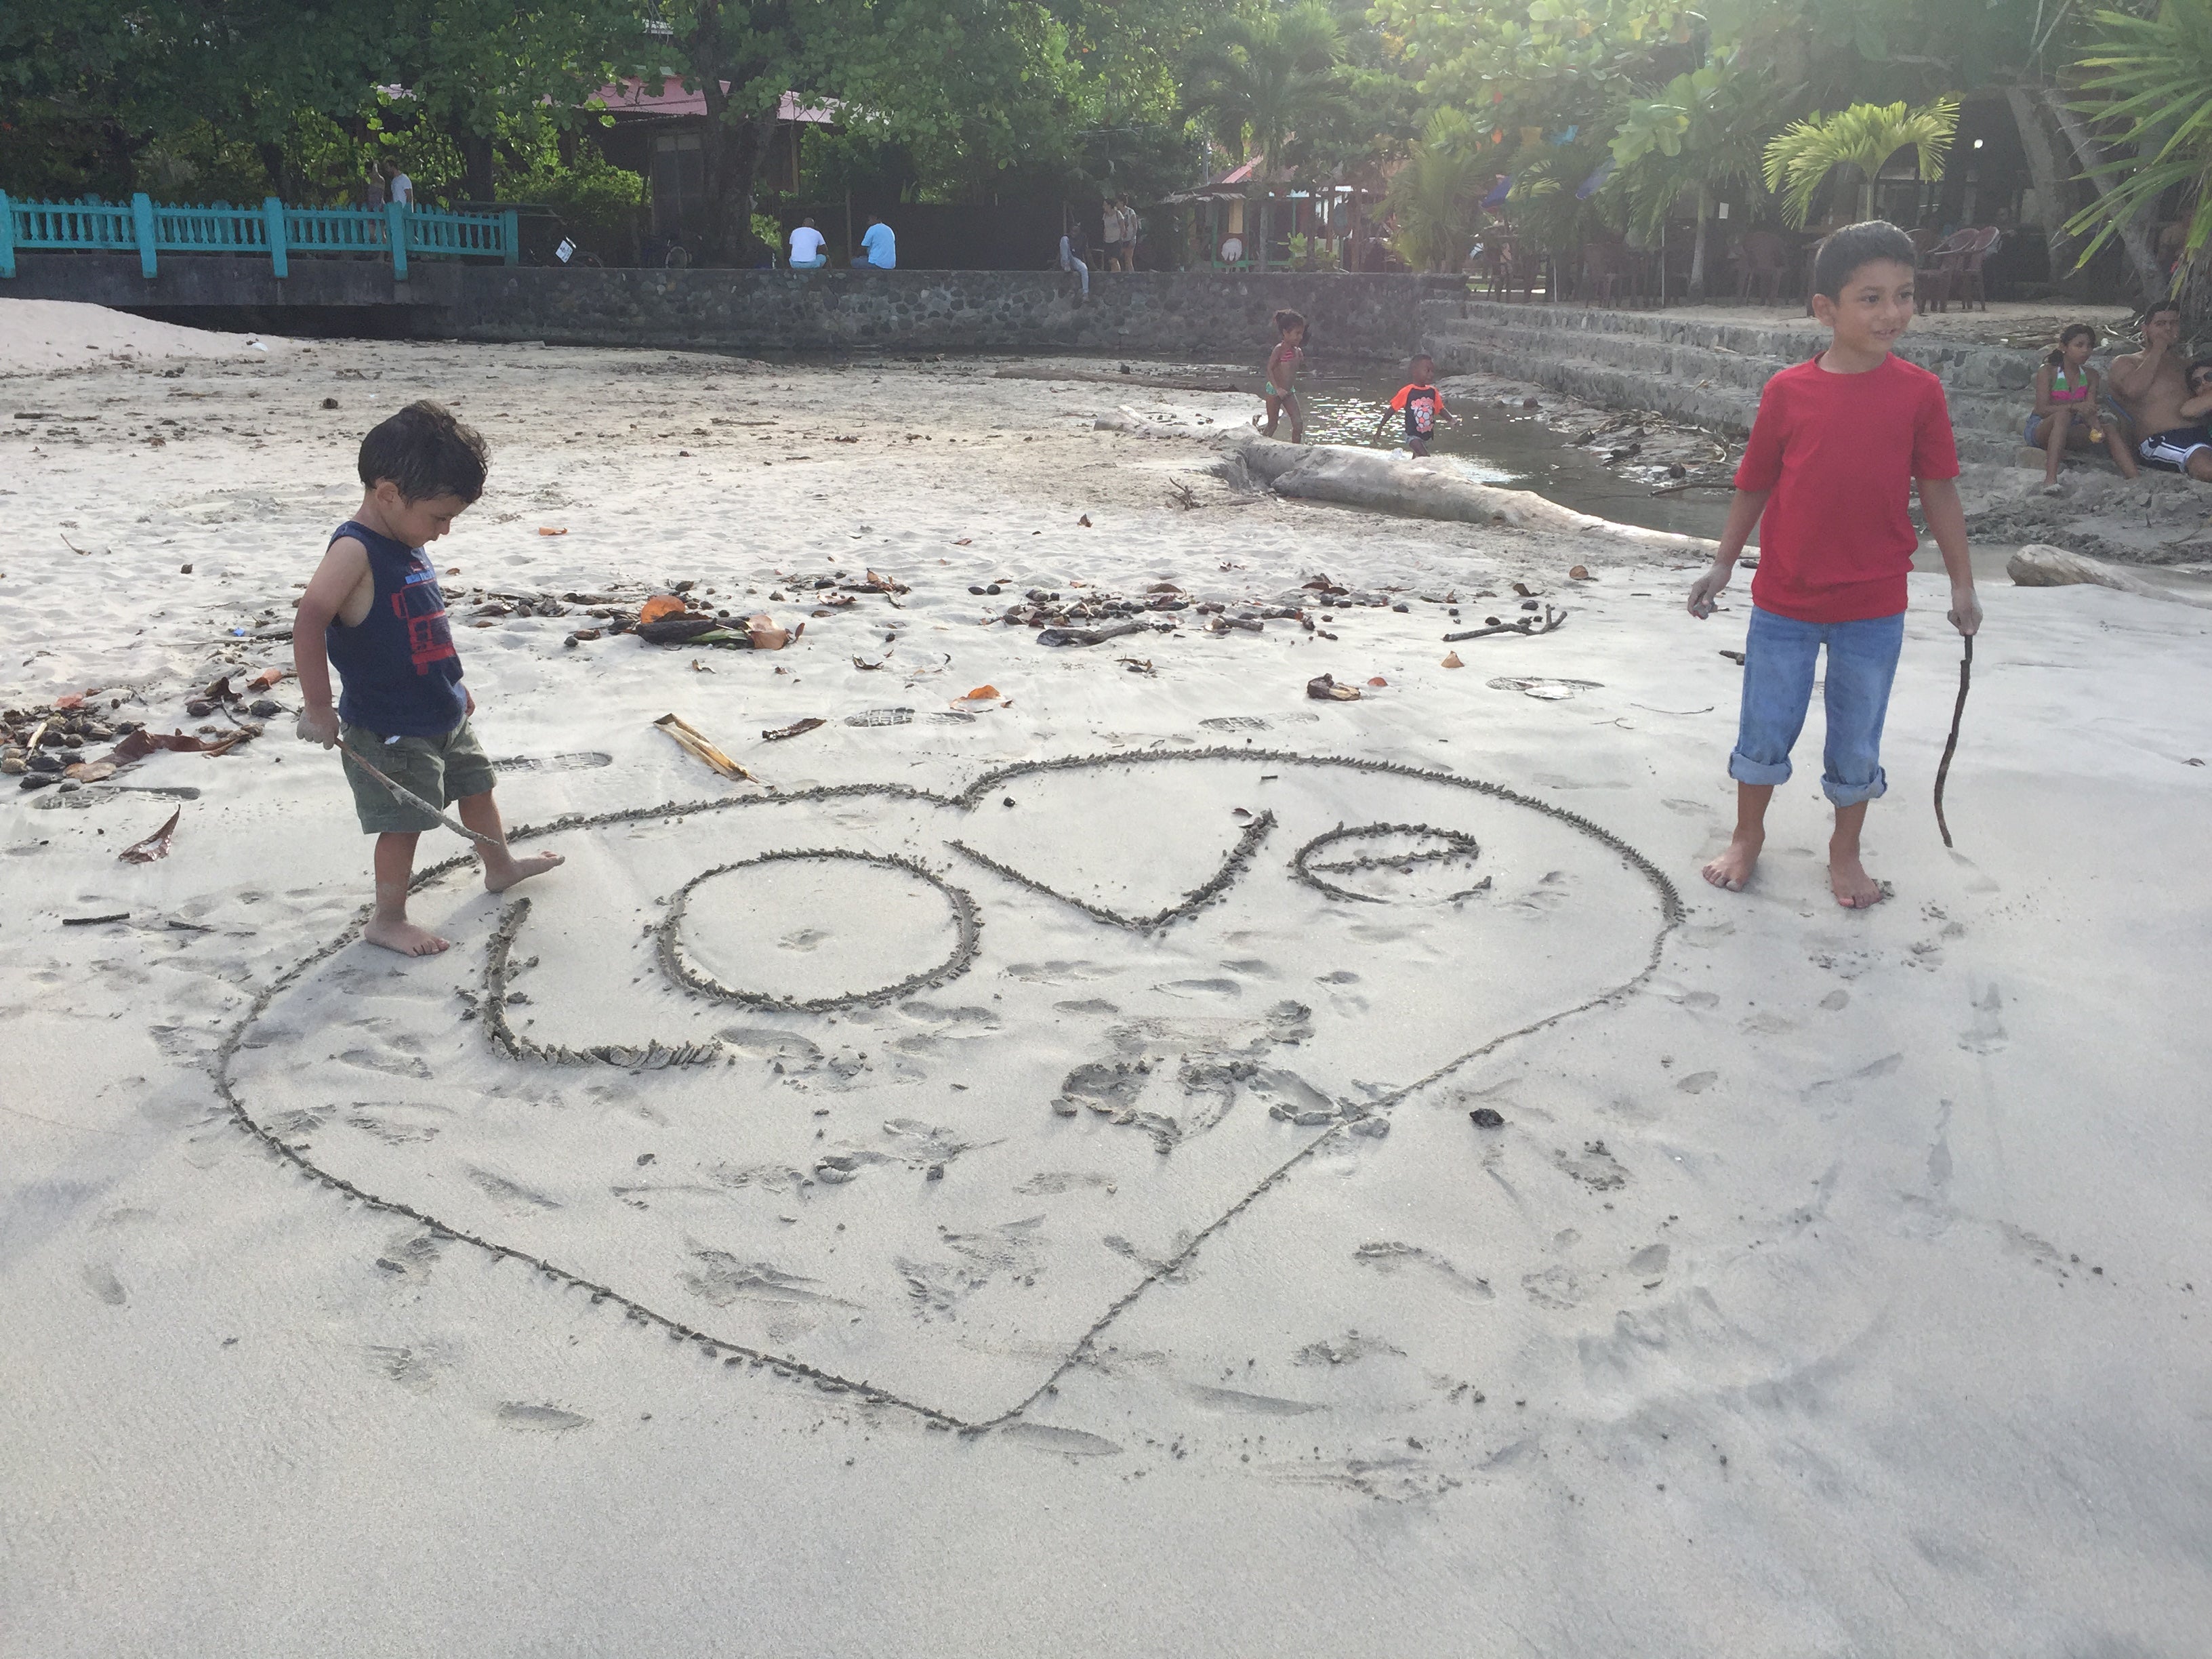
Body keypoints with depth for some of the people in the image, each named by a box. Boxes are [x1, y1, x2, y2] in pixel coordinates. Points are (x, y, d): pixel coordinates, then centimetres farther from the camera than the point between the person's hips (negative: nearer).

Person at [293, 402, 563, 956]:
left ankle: (500, 867, 46)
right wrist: (318, 708, -29)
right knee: (405, 821, 0)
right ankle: (387, 920, 17)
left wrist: (454, 687, 22)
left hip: (441, 717, 9)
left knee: (476, 783, 24)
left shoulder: (408, 545, 5)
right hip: (389, 729, -9)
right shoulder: (355, 551, -23)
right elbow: (309, 619, -32)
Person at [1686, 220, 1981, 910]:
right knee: (1764, 729, 12)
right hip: (1785, 600, 0)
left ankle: (1845, 851, 31)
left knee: (1858, 742, 12)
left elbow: (1939, 489, 0)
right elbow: (1754, 485, 4)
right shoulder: (1788, 391, -6)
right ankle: (1747, 835, 33)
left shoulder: (1919, 391, -5)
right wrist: (1722, 565, 8)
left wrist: (1962, 583, 2)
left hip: (1874, 606, 0)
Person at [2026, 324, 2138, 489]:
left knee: (2110, 430, -20)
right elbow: (2042, 410, -20)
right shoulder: (2047, 372, -9)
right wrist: (2075, 407, -35)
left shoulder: (2090, 376, 7)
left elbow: (2089, 412, -3)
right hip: (2040, 430, -5)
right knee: (2063, 415, -38)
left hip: (2069, 433, 5)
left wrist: (2096, 427, -26)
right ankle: (2050, 479, -55)